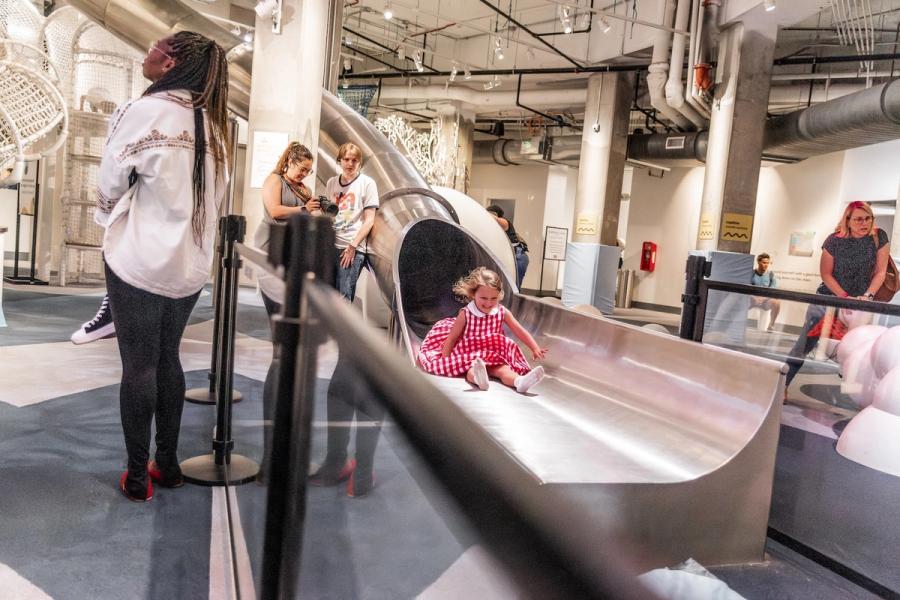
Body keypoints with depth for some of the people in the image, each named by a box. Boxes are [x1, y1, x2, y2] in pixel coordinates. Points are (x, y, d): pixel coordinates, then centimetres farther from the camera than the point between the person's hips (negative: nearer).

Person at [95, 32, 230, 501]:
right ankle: (167, 463, 23)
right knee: (167, 361, 16)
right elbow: (210, 196, 9)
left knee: (138, 367, 3)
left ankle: (138, 477, 12)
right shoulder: (210, 123, 5)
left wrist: (108, 222, 18)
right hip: (189, 265, 6)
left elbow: (109, 185, -1)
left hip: (138, 261, -5)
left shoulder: (144, 111, -11)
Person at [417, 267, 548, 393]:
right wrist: (445, 361, -4)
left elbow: (520, 331, 8)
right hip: (471, 355, -2)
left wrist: (535, 348, 3)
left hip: (495, 355, 2)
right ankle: (477, 376, -69)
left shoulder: (502, 312, 2)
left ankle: (520, 381, -59)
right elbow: (452, 337, 0)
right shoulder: (466, 314, -6)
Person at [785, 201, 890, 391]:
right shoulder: (834, 241, -12)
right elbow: (826, 274, -7)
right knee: (805, 344, -5)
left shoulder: (879, 237, -7)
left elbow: (880, 272, -5)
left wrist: (867, 296, -18)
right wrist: (844, 297, -17)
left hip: (859, 302, 2)